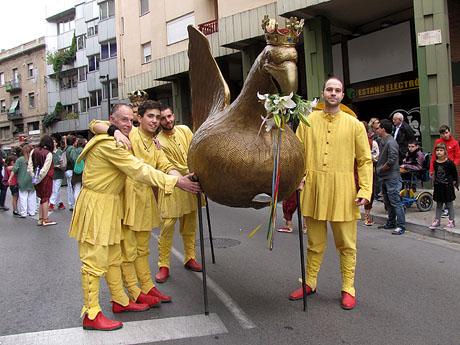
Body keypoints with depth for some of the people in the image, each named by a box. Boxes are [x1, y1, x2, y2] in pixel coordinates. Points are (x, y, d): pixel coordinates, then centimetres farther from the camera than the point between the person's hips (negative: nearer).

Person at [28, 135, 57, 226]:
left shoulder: (33, 151, 3)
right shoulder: (48, 154, -14)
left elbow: (29, 167, 1)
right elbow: (45, 169, -17)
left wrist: (34, 177, 3)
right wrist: (38, 179, -9)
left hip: (37, 179, 5)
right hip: (46, 179, -5)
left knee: (42, 198, 15)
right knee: (46, 198, 3)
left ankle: (40, 219, 19)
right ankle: (45, 220, 7)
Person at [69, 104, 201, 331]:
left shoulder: (116, 141, 12)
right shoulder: (108, 144, -22)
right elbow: (139, 171, -26)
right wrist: (176, 182, -27)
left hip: (109, 203, 10)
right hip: (95, 204, -10)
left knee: (114, 257, 17)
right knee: (95, 261, -4)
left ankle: (120, 301, 29)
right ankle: (91, 315, 4)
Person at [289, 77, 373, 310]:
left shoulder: (354, 125, 4)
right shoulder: (308, 122, 7)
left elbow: (365, 160, 3)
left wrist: (365, 190, -7)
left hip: (343, 190, -1)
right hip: (314, 189, 1)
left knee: (346, 244, 6)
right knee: (315, 242, 12)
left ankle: (348, 288, 20)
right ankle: (310, 284, 27)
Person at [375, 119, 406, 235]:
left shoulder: (391, 143, -16)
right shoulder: (384, 142, 14)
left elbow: (391, 161, -23)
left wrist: (380, 169, -11)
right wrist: (379, 168, 9)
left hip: (392, 177, -10)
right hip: (385, 178, 10)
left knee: (395, 202, -7)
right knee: (388, 202, 16)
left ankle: (401, 226, -2)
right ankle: (391, 223, 27)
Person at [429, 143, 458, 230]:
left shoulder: (449, 162, -13)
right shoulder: (435, 163, 2)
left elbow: (455, 174, -3)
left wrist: (454, 181, 4)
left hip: (447, 186, -5)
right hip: (438, 186, 5)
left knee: (449, 205, 3)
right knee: (438, 205, 12)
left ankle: (452, 222, 12)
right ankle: (437, 220, 20)